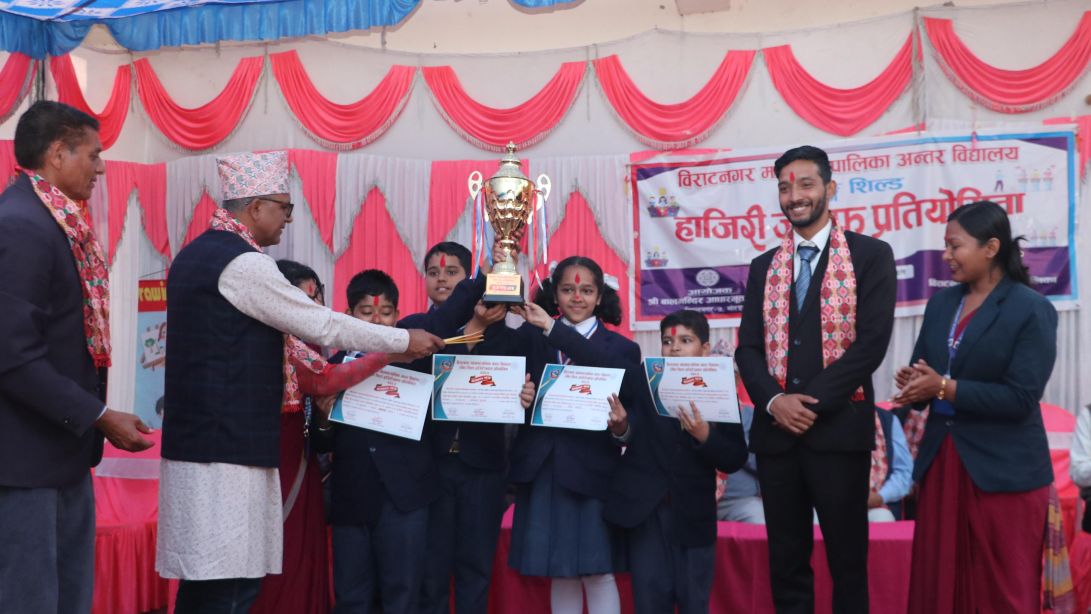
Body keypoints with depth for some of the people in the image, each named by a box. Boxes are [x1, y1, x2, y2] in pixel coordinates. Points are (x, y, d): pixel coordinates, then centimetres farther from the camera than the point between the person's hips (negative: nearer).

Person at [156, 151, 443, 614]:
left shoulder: (194, 255, 16)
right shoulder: (243, 263, -14)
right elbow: (323, 325, -12)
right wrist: (404, 340, -2)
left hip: (194, 438, 10)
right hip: (229, 446, -10)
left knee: (202, 575, 12)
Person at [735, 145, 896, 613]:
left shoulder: (871, 255, 0)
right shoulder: (764, 267, 14)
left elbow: (872, 342, -9)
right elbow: (748, 347, 9)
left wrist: (813, 402, -14)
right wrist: (774, 401, -9)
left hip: (839, 429, -4)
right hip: (775, 430, 4)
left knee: (847, 558, 4)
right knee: (786, 560, 10)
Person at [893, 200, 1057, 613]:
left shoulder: (1033, 310, -9)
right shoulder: (941, 303, 9)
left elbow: (1020, 398, -17)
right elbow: (922, 372, 12)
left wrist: (944, 387, -18)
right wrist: (914, 385, -11)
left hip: (1004, 471, -6)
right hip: (941, 462, 6)